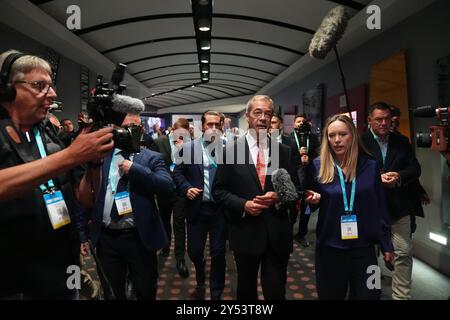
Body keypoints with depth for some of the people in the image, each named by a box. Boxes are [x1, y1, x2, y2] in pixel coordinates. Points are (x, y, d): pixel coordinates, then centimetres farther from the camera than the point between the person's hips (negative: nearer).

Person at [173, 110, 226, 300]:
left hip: (220, 208, 0)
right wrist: (186, 188, -12)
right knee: (194, 251, 11)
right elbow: (177, 172, 4)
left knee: (218, 253, 8)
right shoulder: (189, 147, 0)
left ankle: (216, 293, 30)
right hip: (197, 208, 1)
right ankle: (200, 282, 43)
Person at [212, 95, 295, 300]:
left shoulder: (284, 151, 3)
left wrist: (279, 197, -13)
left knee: (276, 291, 9)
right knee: (246, 290, 19)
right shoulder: (230, 150, -3)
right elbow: (218, 190, -1)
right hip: (245, 233, -1)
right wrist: (243, 205, -15)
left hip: (277, 234, 1)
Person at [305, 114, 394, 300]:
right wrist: (313, 200, -20)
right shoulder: (318, 165, -7)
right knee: (331, 296, 15)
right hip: (329, 248, 0)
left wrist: (386, 245, 6)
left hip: (364, 248, 1)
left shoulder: (369, 165, -2)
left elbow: (380, 208, 3)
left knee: (368, 295, 12)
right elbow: (311, 201, 3)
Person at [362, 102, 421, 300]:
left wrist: (399, 176, -17)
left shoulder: (402, 141, 7)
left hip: (398, 206, 3)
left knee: (404, 253, 4)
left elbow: (415, 168, 2)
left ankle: (401, 295, 20)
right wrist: (376, 178, -23)